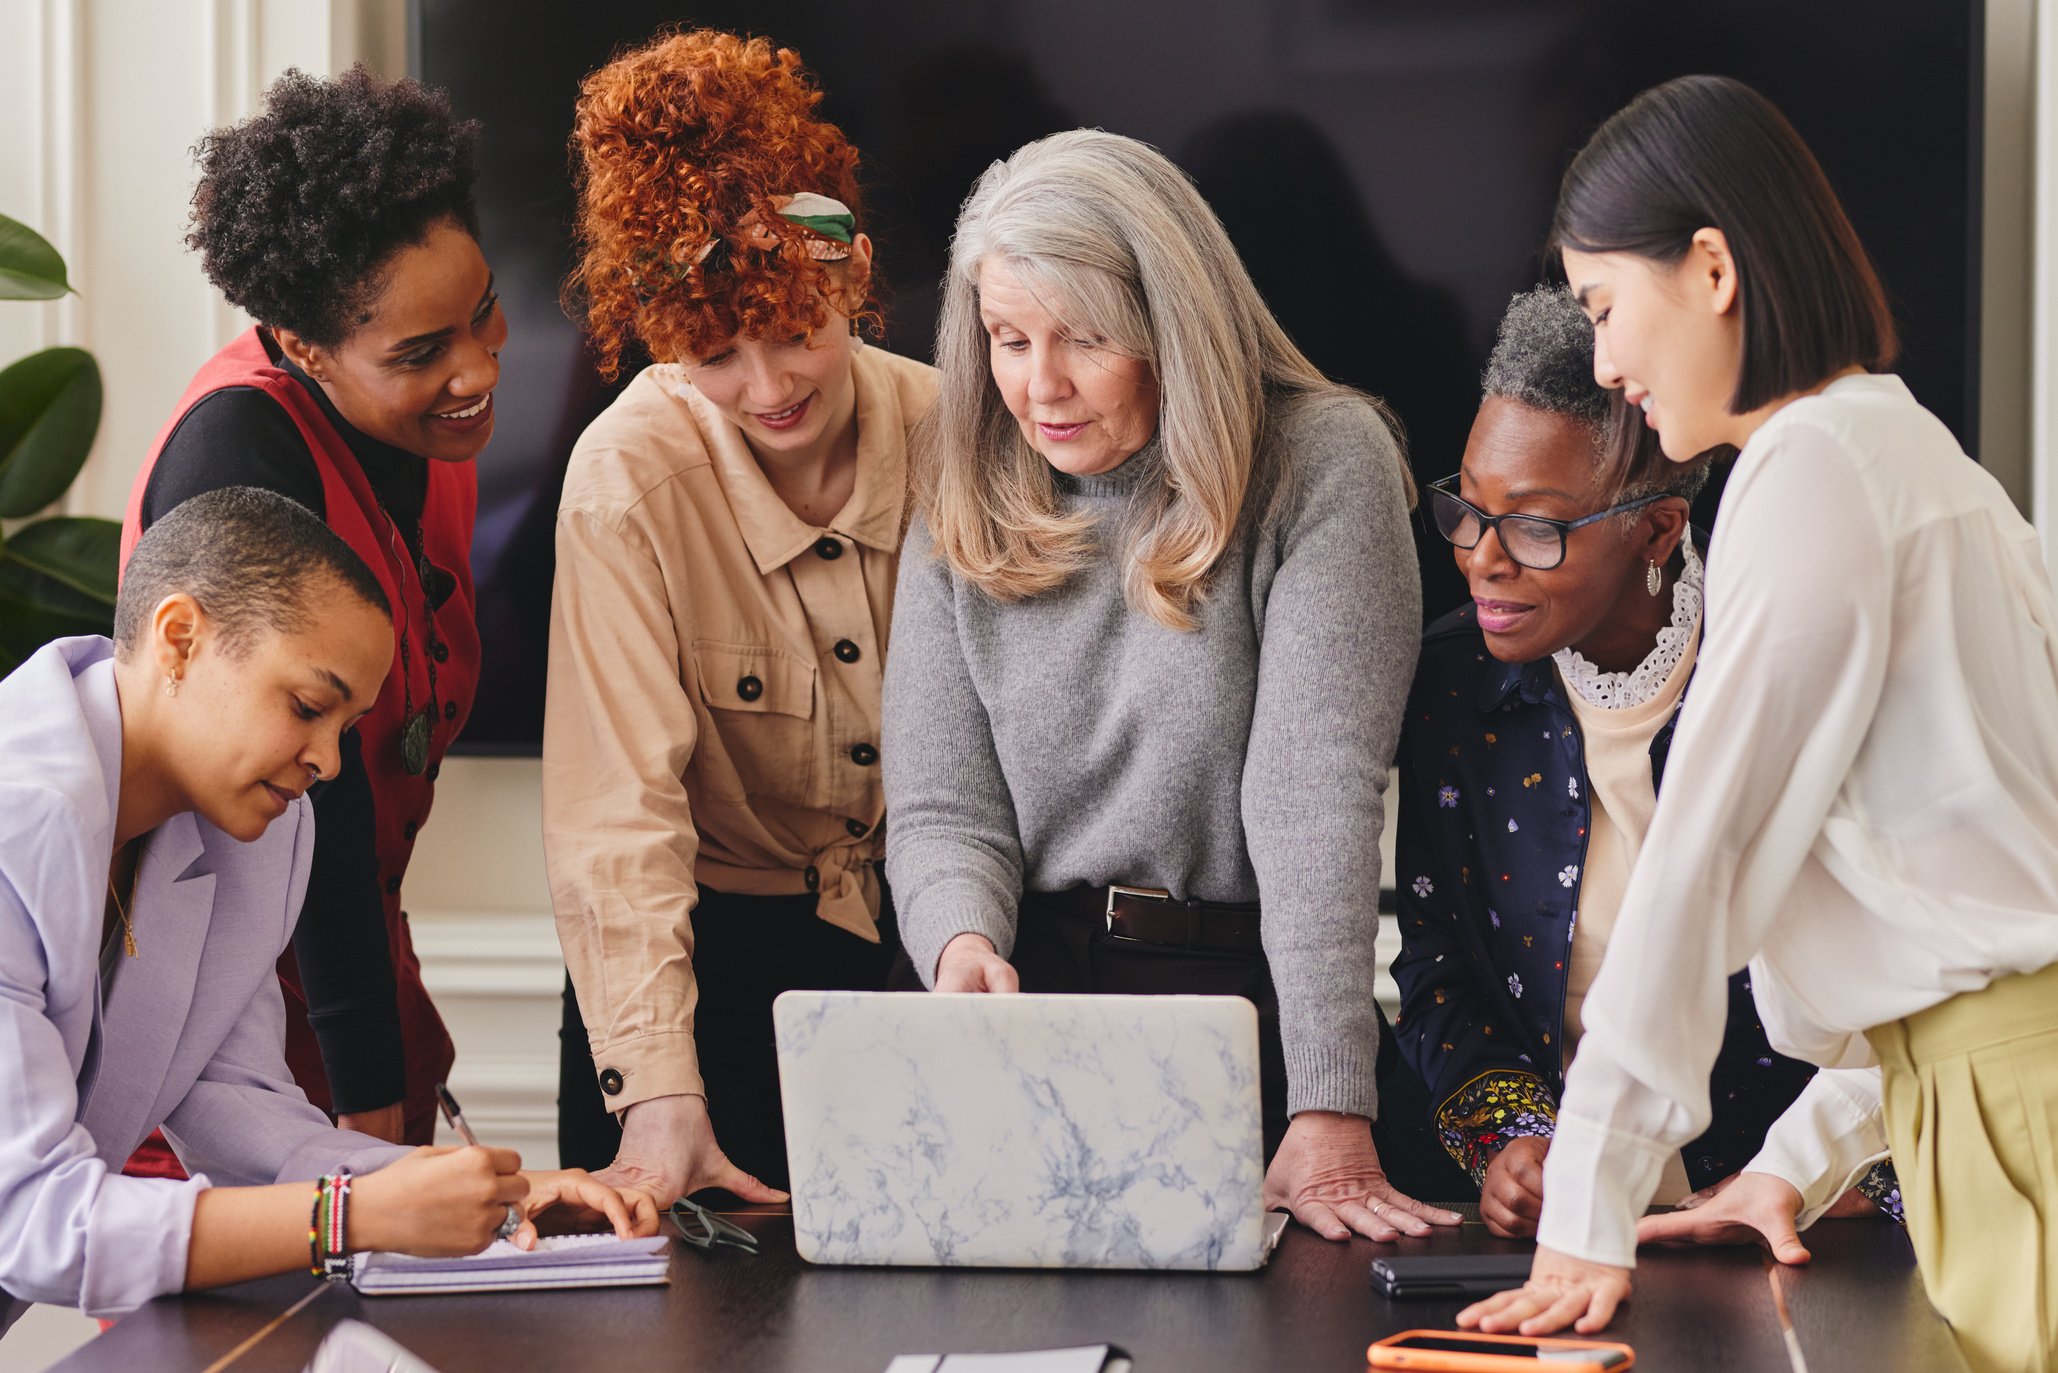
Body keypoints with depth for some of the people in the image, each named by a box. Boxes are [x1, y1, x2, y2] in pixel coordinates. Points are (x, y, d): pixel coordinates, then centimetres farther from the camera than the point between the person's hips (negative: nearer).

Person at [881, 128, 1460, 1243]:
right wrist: (962, 944, -19)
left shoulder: (1321, 465, -5)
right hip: (1030, 1007, 3)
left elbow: (1316, 794, -15)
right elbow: (941, 806, 7)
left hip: (1252, 1002, -3)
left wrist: (1331, 1117, -23)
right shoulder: (966, 504, 8)